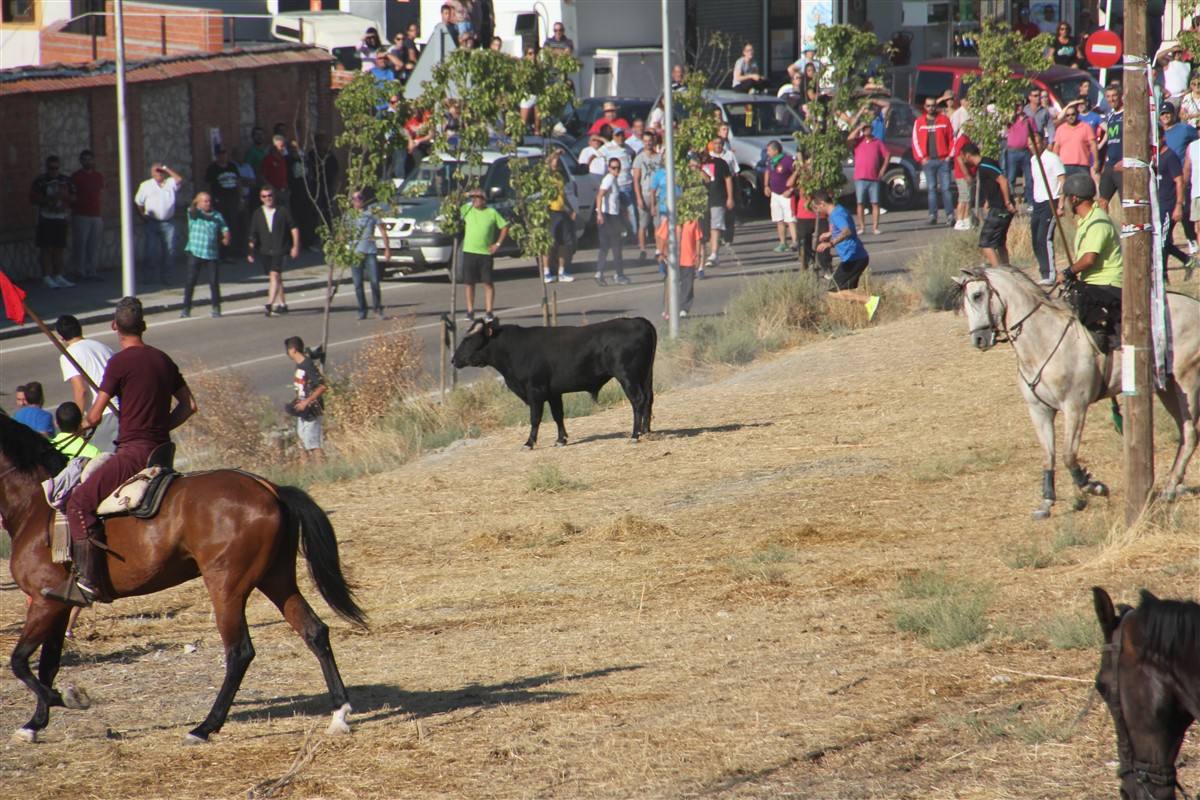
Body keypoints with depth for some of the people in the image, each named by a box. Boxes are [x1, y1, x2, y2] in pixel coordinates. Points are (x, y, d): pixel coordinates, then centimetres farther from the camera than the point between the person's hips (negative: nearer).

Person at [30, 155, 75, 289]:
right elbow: (33, 198, -6)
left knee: (59, 249, 9)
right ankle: (47, 278, -2)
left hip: (61, 218, 5)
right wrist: (48, 200, -18)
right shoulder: (40, 181, -3)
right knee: (46, 248, -6)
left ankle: (58, 277, 16)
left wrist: (65, 196, -8)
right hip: (46, 218, -5)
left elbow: (73, 198, 14)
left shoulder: (66, 181, 11)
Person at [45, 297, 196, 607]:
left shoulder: (120, 362, -10)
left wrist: (84, 424, 13)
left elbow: (95, 416, -10)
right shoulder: (163, 360, 13)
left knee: (80, 502, -11)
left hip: (133, 452, -9)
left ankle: (86, 581, -23)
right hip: (161, 450, 9)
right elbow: (189, 405, 18)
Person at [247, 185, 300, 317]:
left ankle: (270, 303, -26)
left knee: (274, 274, -19)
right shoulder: (258, 214, 7)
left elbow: (294, 229, 5)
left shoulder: (283, 211, 0)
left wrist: (296, 246, -1)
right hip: (264, 251, 4)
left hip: (279, 250, -4)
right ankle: (282, 304, 24)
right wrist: (251, 251, 1)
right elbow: (253, 234, 8)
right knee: (275, 277, 12)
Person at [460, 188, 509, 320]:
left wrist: (498, 244, 0)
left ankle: (488, 312, 3)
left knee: (488, 283, -2)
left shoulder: (492, 213, 1)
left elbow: (505, 227, 6)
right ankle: (470, 311, 14)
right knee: (469, 283, 5)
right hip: (469, 251, 1)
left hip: (486, 253, -1)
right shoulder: (466, 210, 4)